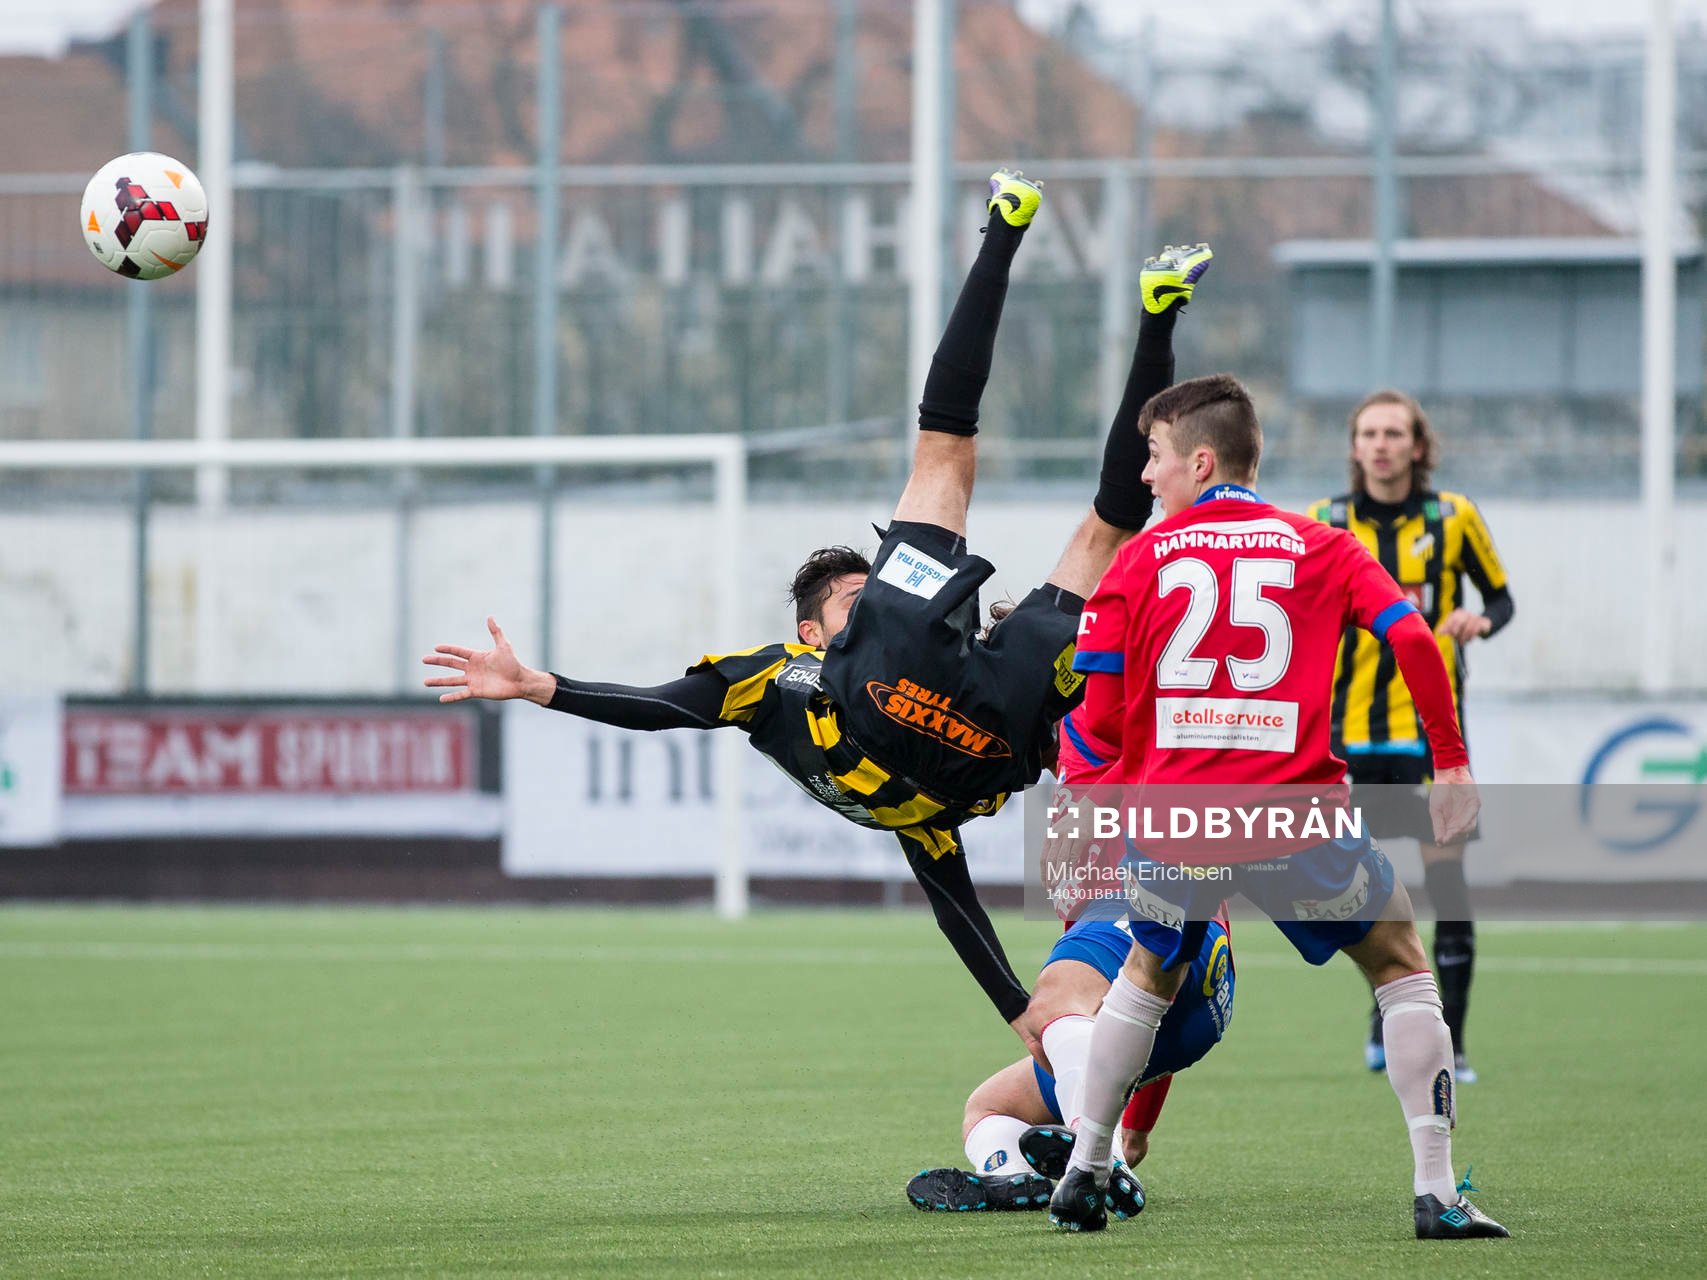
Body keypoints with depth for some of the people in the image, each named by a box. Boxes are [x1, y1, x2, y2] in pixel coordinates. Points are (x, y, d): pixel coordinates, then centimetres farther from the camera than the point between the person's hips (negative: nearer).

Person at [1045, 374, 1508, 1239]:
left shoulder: (1141, 558, 10)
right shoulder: (1320, 548, 10)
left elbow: (1096, 719, 4)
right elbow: (1413, 641, -4)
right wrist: (1451, 766, 4)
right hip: (1295, 812, -1)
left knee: (1149, 973, 29)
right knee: (1400, 964, 16)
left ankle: (1082, 1173, 26)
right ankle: (1435, 1193, 4)